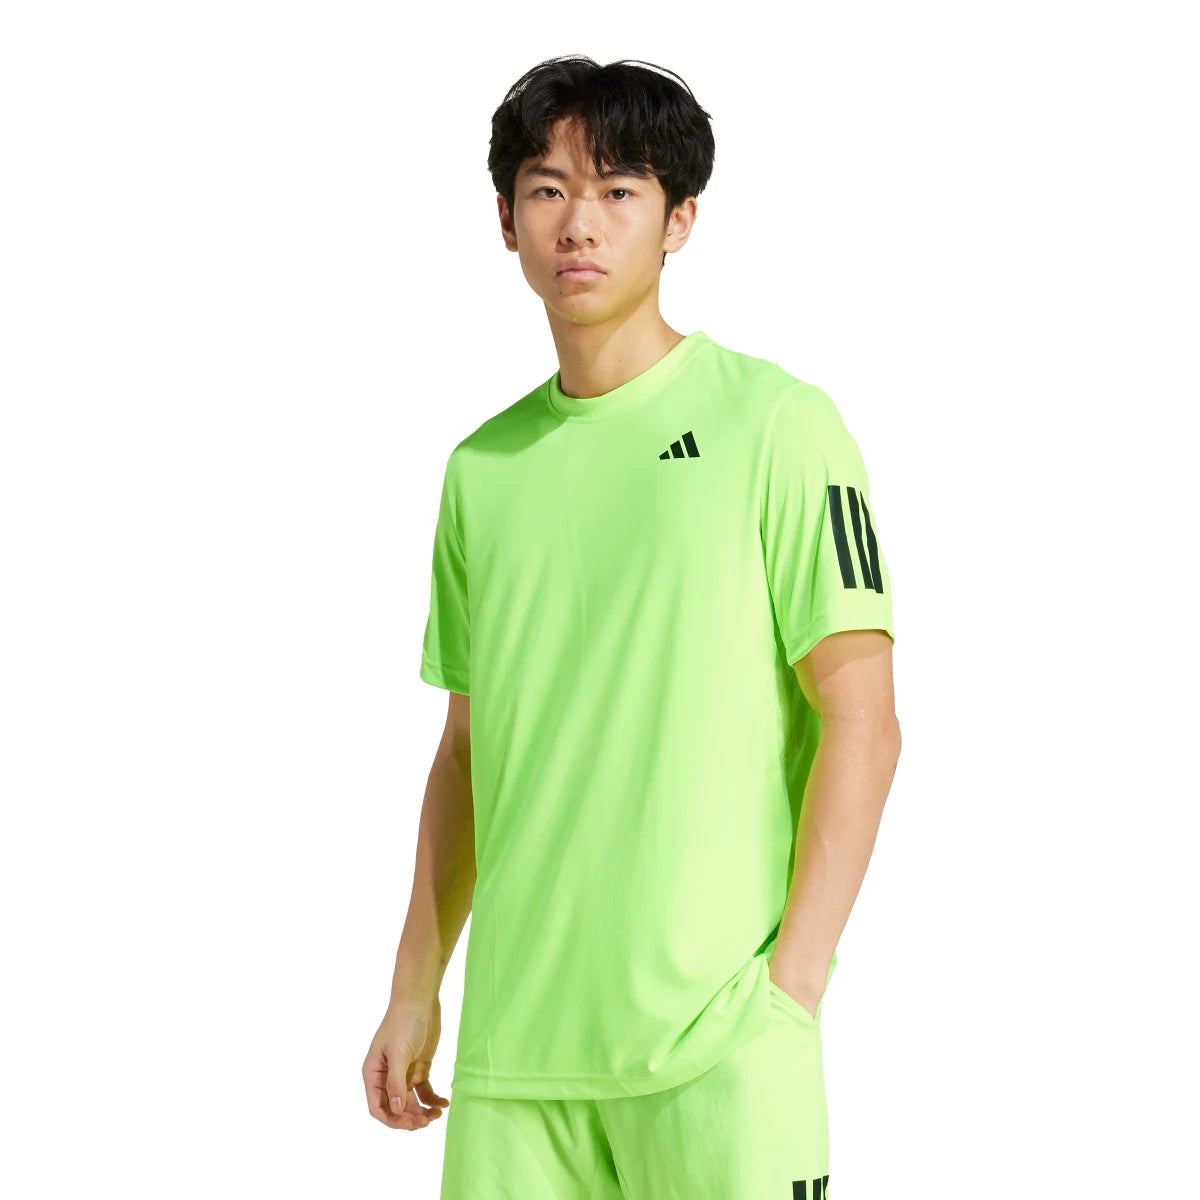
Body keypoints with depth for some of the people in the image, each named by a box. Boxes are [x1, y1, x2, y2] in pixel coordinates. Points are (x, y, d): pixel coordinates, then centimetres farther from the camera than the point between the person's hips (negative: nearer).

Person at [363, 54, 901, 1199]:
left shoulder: (776, 425, -3)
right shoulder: (482, 466, 13)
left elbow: (861, 722, -6)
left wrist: (792, 984, -12)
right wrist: (415, 989, 14)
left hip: (714, 1043, -4)